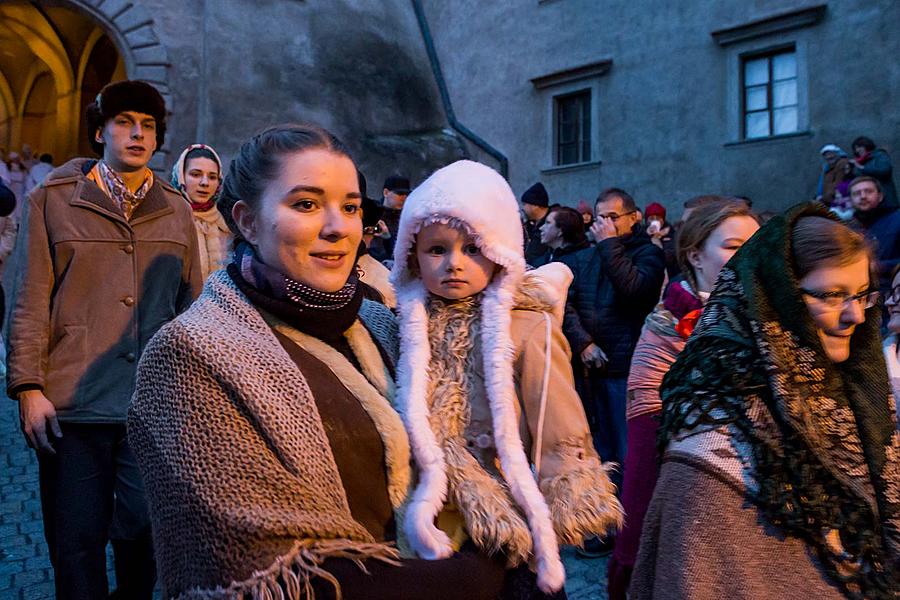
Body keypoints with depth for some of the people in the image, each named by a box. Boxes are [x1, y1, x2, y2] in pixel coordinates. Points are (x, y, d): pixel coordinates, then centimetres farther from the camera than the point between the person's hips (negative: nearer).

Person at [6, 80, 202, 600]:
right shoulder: (52, 201, 4)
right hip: (72, 404, -1)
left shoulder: (176, 211, 11)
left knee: (147, 536, 8)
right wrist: (29, 387, -6)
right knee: (77, 542, 8)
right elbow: (30, 303, 1)